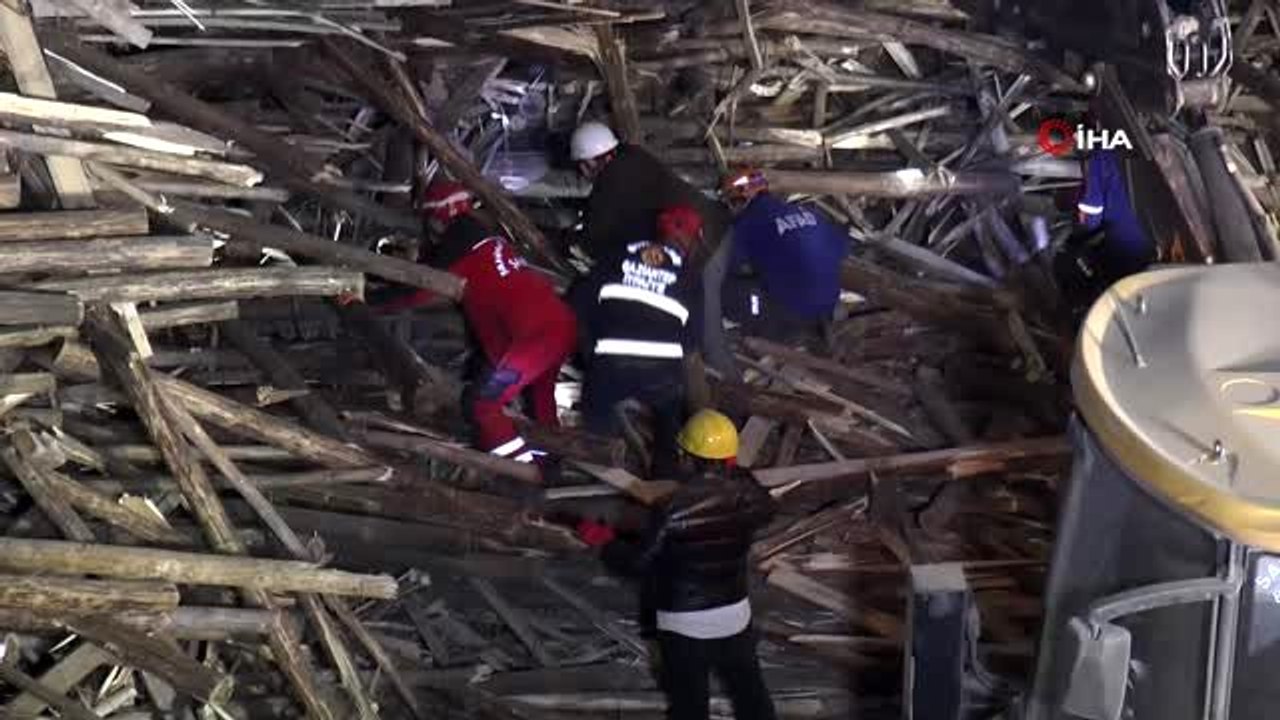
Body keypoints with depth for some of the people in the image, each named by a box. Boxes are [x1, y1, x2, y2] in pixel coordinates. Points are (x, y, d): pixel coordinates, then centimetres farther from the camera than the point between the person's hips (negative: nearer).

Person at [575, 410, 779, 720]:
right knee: (749, 689, 22)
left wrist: (603, 540, 1)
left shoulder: (672, 509, -25)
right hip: (735, 613, 4)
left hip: (684, 622, -4)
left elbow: (639, 562, -16)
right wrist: (738, 475, 24)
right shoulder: (747, 496, -11)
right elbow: (767, 510, 14)